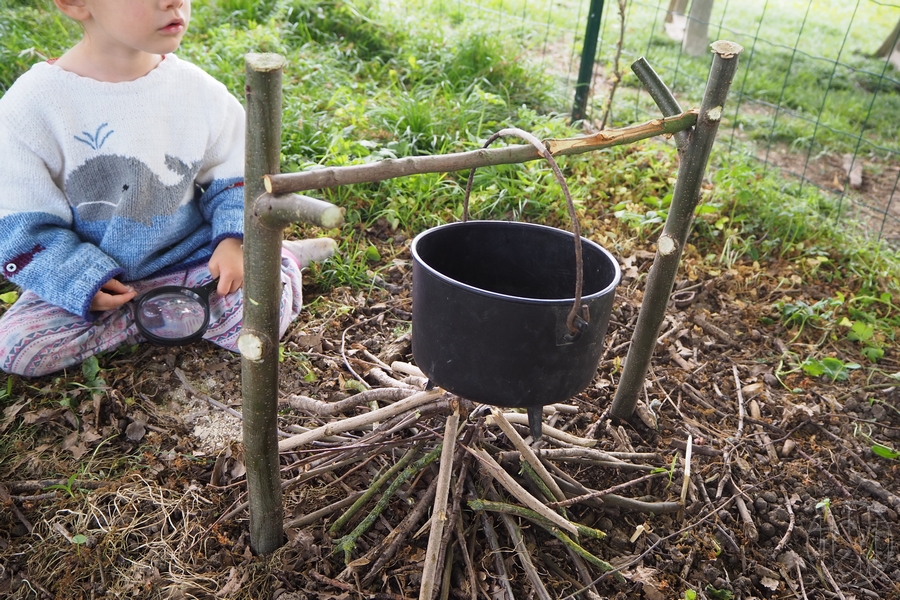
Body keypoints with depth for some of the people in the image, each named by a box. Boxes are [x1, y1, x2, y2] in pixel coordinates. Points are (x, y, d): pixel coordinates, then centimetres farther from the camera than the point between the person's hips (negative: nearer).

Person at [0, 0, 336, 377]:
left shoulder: (201, 91, -8)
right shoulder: (31, 106, -15)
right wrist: (82, 282, -20)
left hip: (189, 257, -1)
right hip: (89, 272, 2)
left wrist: (233, 240, -15)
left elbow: (233, 179, 2)